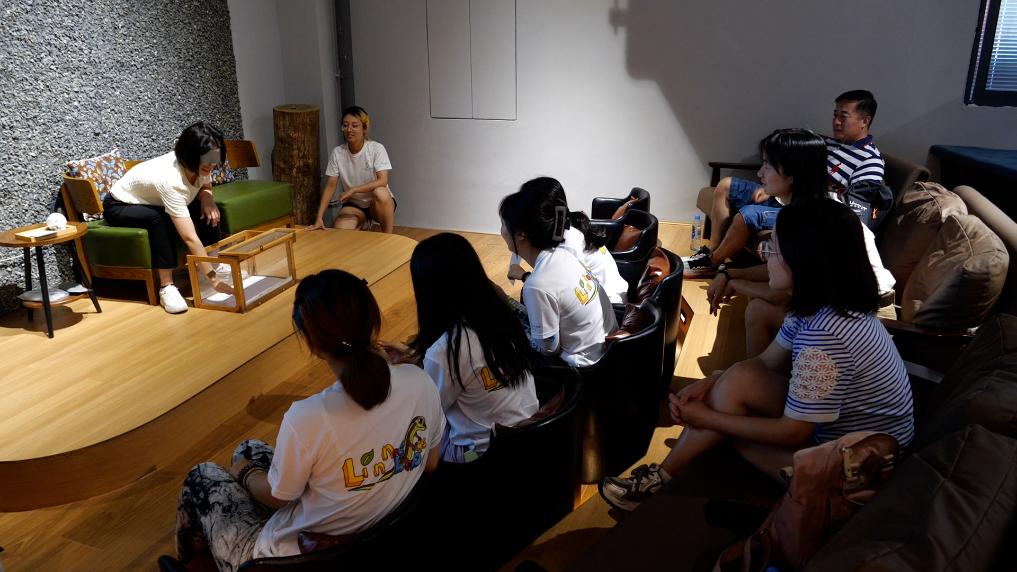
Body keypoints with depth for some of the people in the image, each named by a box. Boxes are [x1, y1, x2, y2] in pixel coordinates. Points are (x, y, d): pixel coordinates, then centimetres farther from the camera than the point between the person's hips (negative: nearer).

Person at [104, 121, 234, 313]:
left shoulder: (199, 165, -21)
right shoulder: (170, 179, -41)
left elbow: (205, 188, 4)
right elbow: (190, 238, -44)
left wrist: (207, 198, -22)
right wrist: (213, 279, -45)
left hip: (154, 203, 7)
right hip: (119, 207, -7)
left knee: (208, 210, -15)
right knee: (159, 218, -38)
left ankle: (213, 262, -4)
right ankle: (166, 287, -31)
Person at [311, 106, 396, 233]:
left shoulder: (376, 148, -15)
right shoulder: (337, 153, -6)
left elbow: (382, 181, -25)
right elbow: (331, 186, -6)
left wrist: (353, 190, -33)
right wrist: (319, 218, -16)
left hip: (379, 203, -2)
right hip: (353, 204, 2)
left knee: (380, 192, -37)